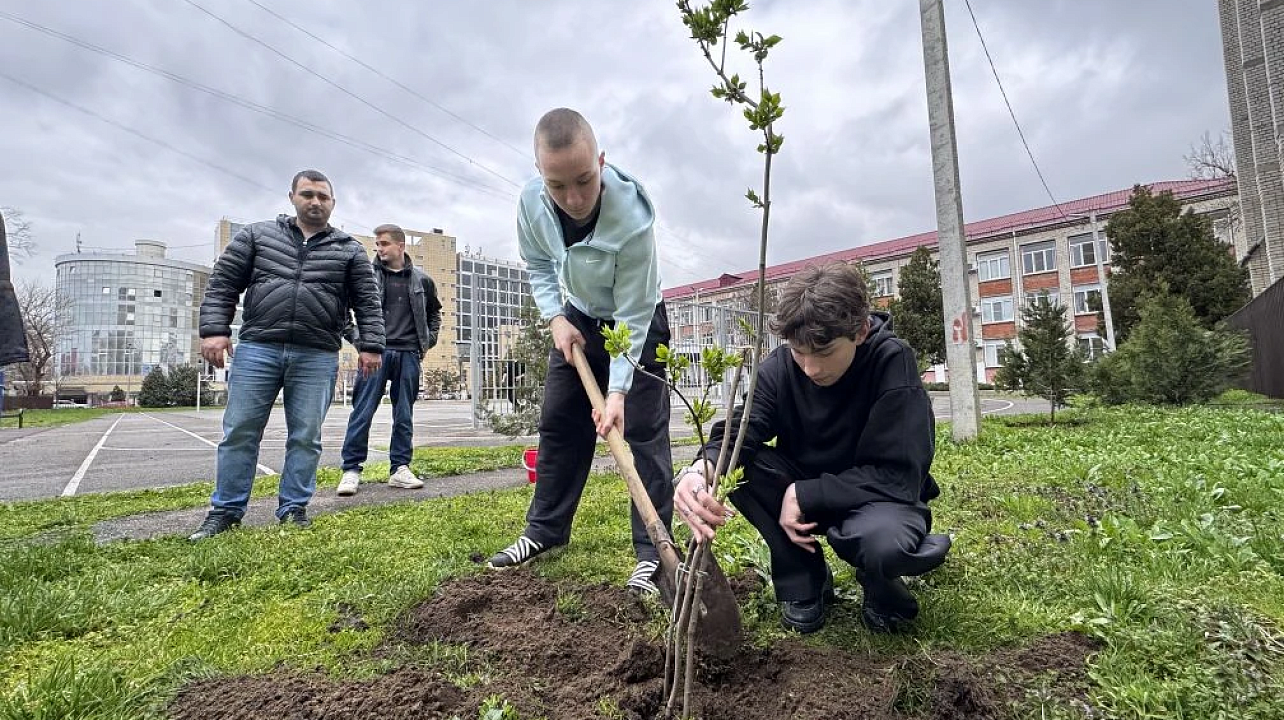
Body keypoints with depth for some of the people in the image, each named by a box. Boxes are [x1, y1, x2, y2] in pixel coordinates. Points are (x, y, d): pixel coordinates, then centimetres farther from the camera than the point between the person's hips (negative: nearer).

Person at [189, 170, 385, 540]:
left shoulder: (349, 250, 10)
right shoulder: (256, 235, 11)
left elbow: (368, 302, 5)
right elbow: (222, 283, 9)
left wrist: (371, 345, -4)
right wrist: (214, 329, -2)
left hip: (317, 359, 0)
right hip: (257, 349, 1)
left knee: (306, 438, 3)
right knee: (239, 432, 5)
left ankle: (294, 509, 15)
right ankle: (226, 509, 18)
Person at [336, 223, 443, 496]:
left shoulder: (421, 280, 10)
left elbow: (434, 312, 25)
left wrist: (428, 340, 14)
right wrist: (356, 337, 1)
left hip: (408, 354, 2)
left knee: (404, 415, 6)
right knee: (362, 412, -4)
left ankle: (400, 469, 13)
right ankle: (351, 470, 3)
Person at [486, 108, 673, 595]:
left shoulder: (633, 218, -36)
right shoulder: (531, 200, -21)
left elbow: (632, 316, -29)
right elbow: (537, 264, 0)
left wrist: (618, 391, -32)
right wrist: (556, 317, -13)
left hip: (638, 322, -5)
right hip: (579, 320, 5)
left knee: (643, 431, -10)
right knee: (558, 423, 7)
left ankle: (652, 551, -1)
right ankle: (546, 530, 22)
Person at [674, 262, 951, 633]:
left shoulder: (893, 362, -23)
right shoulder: (779, 366, -13)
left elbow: (897, 475, -24)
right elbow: (738, 433, -25)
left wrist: (802, 495, -27)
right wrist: (701, 471, -48)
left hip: (879, 496, -3)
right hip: (803, 494, 4)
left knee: (886, 542, -39)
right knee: (734, 462, -23)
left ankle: (880, 582, 1)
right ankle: (803, 579, -3)